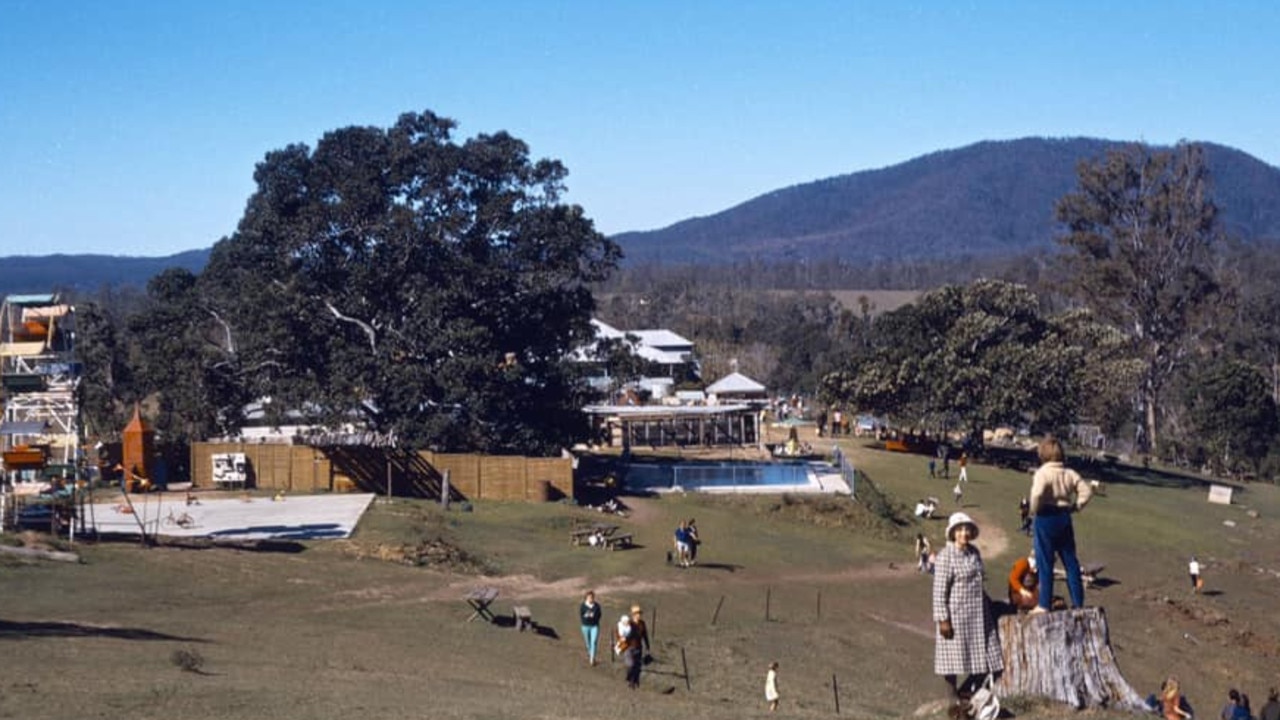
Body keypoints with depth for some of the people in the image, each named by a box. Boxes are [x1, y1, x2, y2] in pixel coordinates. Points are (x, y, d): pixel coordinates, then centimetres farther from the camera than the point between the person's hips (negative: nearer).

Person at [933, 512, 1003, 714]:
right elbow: (939, 591, -15)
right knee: (954, 658, 3)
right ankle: (954, 699, 17)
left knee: (985, 658, 8)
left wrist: (987, 605, 21)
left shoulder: (974, 552, 8)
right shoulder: (945, 557, -13)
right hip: (956, 614, -7)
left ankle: (965, 690, 26)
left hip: (978, 614, 7)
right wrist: (942, 619, -18)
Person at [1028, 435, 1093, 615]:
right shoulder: (1070, 474, 5)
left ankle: (1044, 605, 4)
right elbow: (1086, 490, 4)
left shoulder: (1043, 473, -13)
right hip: (1064, 517, 6)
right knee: (1070, 561, 12)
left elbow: (1037, 494, -29)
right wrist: (1075, 506, 9)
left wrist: (1034, 510, -12)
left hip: (1046, 518, -6)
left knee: (1045, 563, 1)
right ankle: (1078, 602, 15)